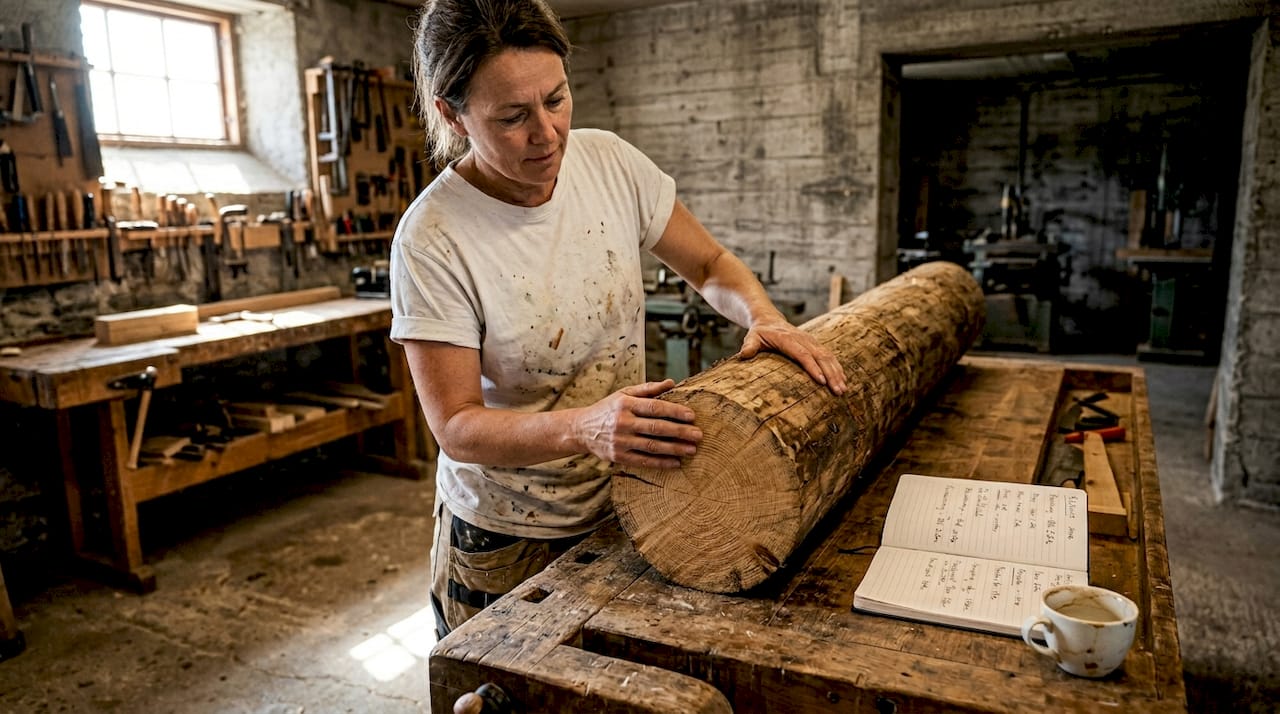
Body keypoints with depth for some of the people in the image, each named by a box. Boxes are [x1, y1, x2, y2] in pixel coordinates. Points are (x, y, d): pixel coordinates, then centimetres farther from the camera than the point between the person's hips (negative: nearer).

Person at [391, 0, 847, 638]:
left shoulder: (610, 162, -9)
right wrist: (585, 427, -39)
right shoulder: (432, 239, -21)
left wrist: (765, 318, -17)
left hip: (624, 507, 4)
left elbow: (711, 265, 4)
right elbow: (456, 428, -21)